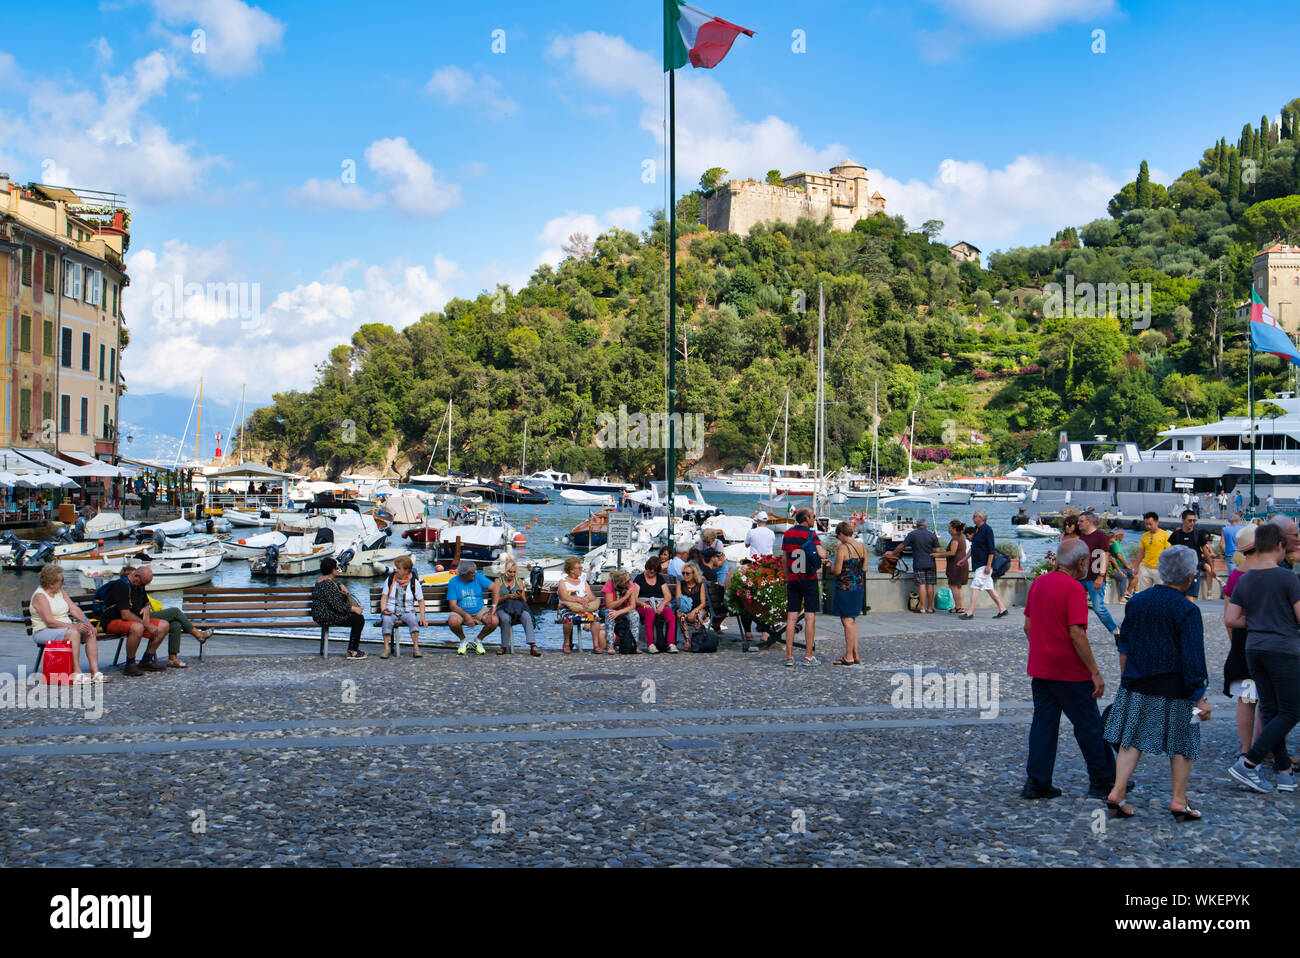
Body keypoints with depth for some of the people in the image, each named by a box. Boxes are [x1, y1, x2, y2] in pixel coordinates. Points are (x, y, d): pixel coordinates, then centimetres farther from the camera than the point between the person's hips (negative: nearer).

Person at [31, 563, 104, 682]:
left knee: (90, 633, -14)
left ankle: (95, 671, -22)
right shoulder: (40, 596, -13)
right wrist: (74, 626, -27)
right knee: (73, 633, -34)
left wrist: (85, 622, -11)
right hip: (44, 632, -8)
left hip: (66, 627, 8)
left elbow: (74, 608, 8)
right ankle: (76, 672, -34)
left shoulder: (60, 591, 12)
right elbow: (50, 621, -22)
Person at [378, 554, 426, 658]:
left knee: (413, 619, -34)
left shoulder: (414, 582, 2)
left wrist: (422, 617, -5)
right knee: (387, 620, -34)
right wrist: (383, 610, -12)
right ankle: (386, 648, -30)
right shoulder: (390, 580, 6)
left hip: (407, 611, -1)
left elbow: (421, 600, 5)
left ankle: (416, 648, -31)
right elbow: (384, 596, 7)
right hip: (391, 611, 1)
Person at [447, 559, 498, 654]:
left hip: (480, 610, 1)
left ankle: (478, 641, 2)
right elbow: (452, 605, -13)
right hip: (461, 612, -1)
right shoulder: (453, 582, -8)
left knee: (494, 621, -27)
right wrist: (466, 615, -29)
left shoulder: (478, 577, -5)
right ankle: (463, 640, 0)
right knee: (452, 621, -34)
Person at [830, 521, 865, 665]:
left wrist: (831, 567, 3)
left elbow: (837, 571, -17)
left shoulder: (842, 548, -16)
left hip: (845, 587, -8)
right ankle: (855, 655, 17)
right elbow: (864, 568, 12)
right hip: (859, 586, 8)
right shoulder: (862, 547, 7)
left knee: (847, 621, -2)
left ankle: (849, 657, 1)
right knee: (852, 621, 16)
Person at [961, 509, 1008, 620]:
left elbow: (991, 550, -17)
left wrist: (988, 565, -21)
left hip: (984, 564, -9)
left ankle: (970, 612, -11)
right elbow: (973, 547, 22)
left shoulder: (987, 530, -14)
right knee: (988, 587, 11)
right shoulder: (976, 529, 12)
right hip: (977, 563, 9)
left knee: (975, 586, -11)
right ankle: (1002, 609, 18)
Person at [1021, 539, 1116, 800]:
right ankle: (1102, 781, 15)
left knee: (1043, 724, 9)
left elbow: (1028, 625, 14)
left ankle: (1037, 781, 5)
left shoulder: (1039, 582, 8)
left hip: (1040, 668, 7)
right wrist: (1095, 672, -17)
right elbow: (1076, 634, -21)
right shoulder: (1074, 588, -16)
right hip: (1070, 671, -7)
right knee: (1089, 726, 5)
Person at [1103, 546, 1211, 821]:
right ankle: (1179, 801, 13)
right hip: (1173, 690, -5)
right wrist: (1200, 697, -10)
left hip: (1136, 685, 5)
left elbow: (1124, 645, 12)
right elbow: (1193, 659, -14)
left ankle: (1117, 793, 2)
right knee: (1181, 745, 9)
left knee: (1132, 740, 10)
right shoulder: (1187, 610, -13)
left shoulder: (1137, 601, 4)